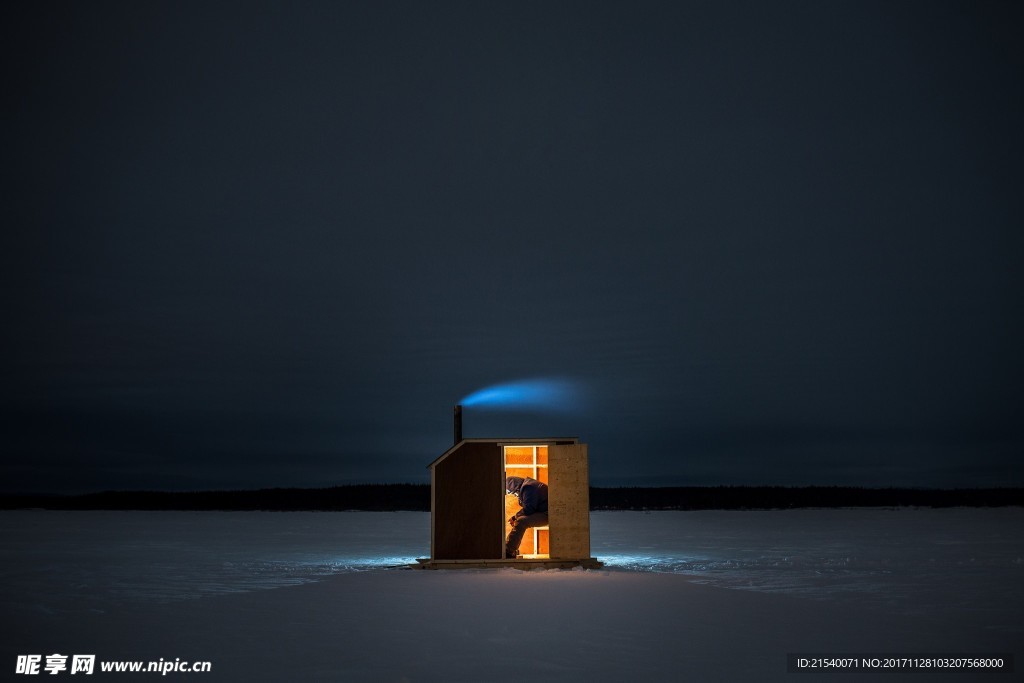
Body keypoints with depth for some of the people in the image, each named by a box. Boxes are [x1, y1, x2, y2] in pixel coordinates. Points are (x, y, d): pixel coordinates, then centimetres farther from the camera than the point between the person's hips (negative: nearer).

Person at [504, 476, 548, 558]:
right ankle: (512, 551, 8)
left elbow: (528, 510, -20)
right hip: (542, 512, 11)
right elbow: (528, 508, 18)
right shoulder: (526, 486, 18)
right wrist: (515, 517, 3)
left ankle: (508, 552, -28)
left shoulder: (528, 487, -15)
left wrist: (515, 517, -7)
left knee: (521, 522, -25)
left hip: (546, 514, -11)